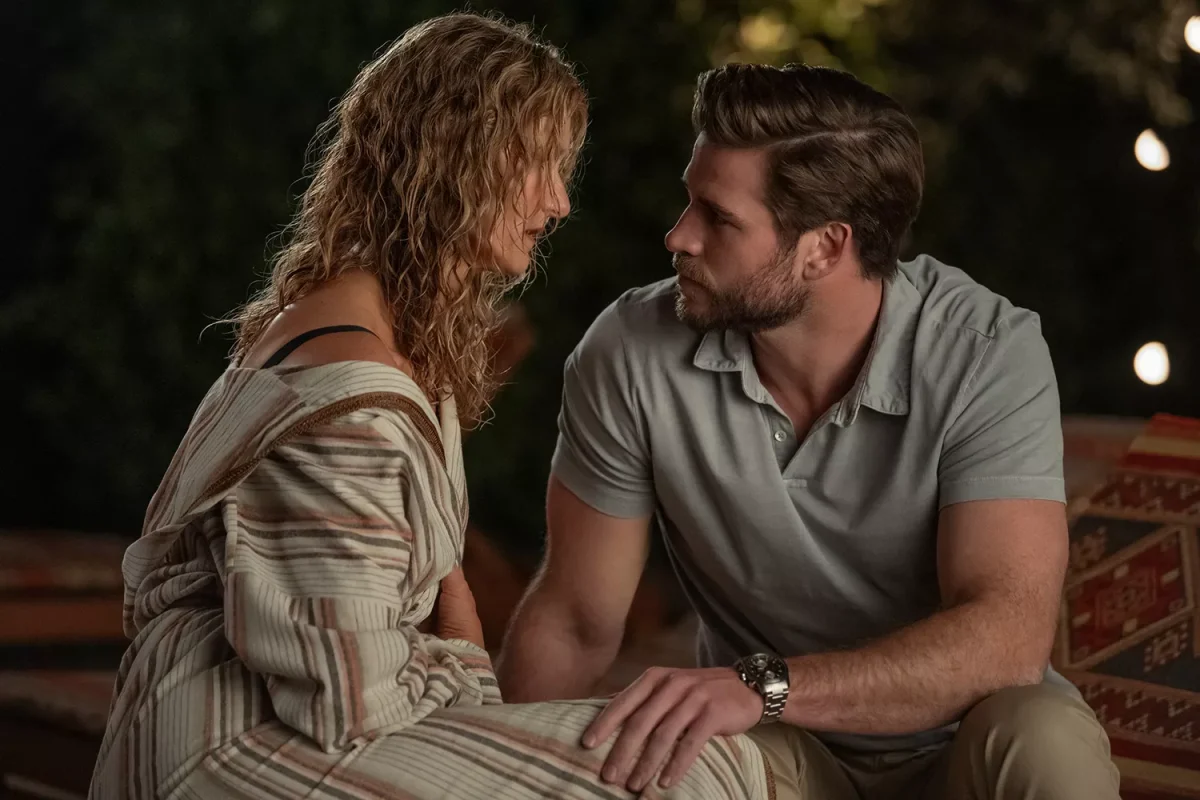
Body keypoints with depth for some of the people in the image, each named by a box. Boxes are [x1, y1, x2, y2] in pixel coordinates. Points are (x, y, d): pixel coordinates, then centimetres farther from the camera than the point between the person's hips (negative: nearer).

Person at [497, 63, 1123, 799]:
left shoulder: (987, 354, -19)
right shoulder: (632, 352, -13)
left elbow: (1008, 635, -30)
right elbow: (574, 624, -3)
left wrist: (763, 685, -43)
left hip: (963, 736, 0)